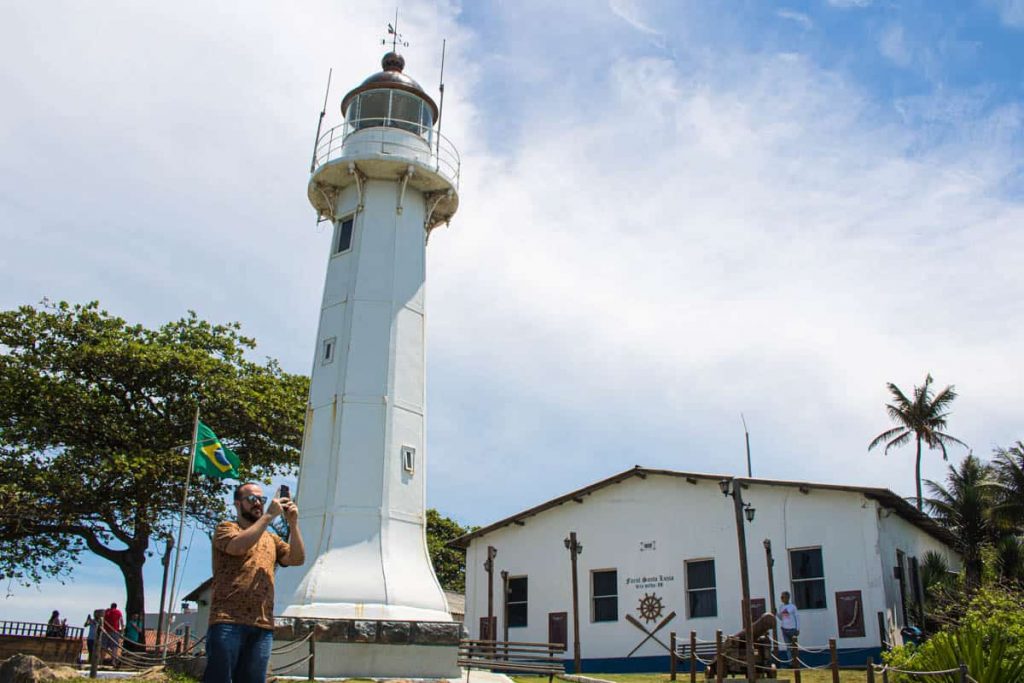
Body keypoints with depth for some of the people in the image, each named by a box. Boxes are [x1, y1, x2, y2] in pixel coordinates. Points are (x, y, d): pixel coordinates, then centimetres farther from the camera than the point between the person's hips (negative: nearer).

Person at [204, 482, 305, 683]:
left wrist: (293, 524, -1)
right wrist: (269, 515, -13)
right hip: (228, 621, -5)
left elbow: (297, 559, 9)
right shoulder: (226, 528, 7)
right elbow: (239, 546, -15)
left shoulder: (271, 538, 22)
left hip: (263, 626, 5)